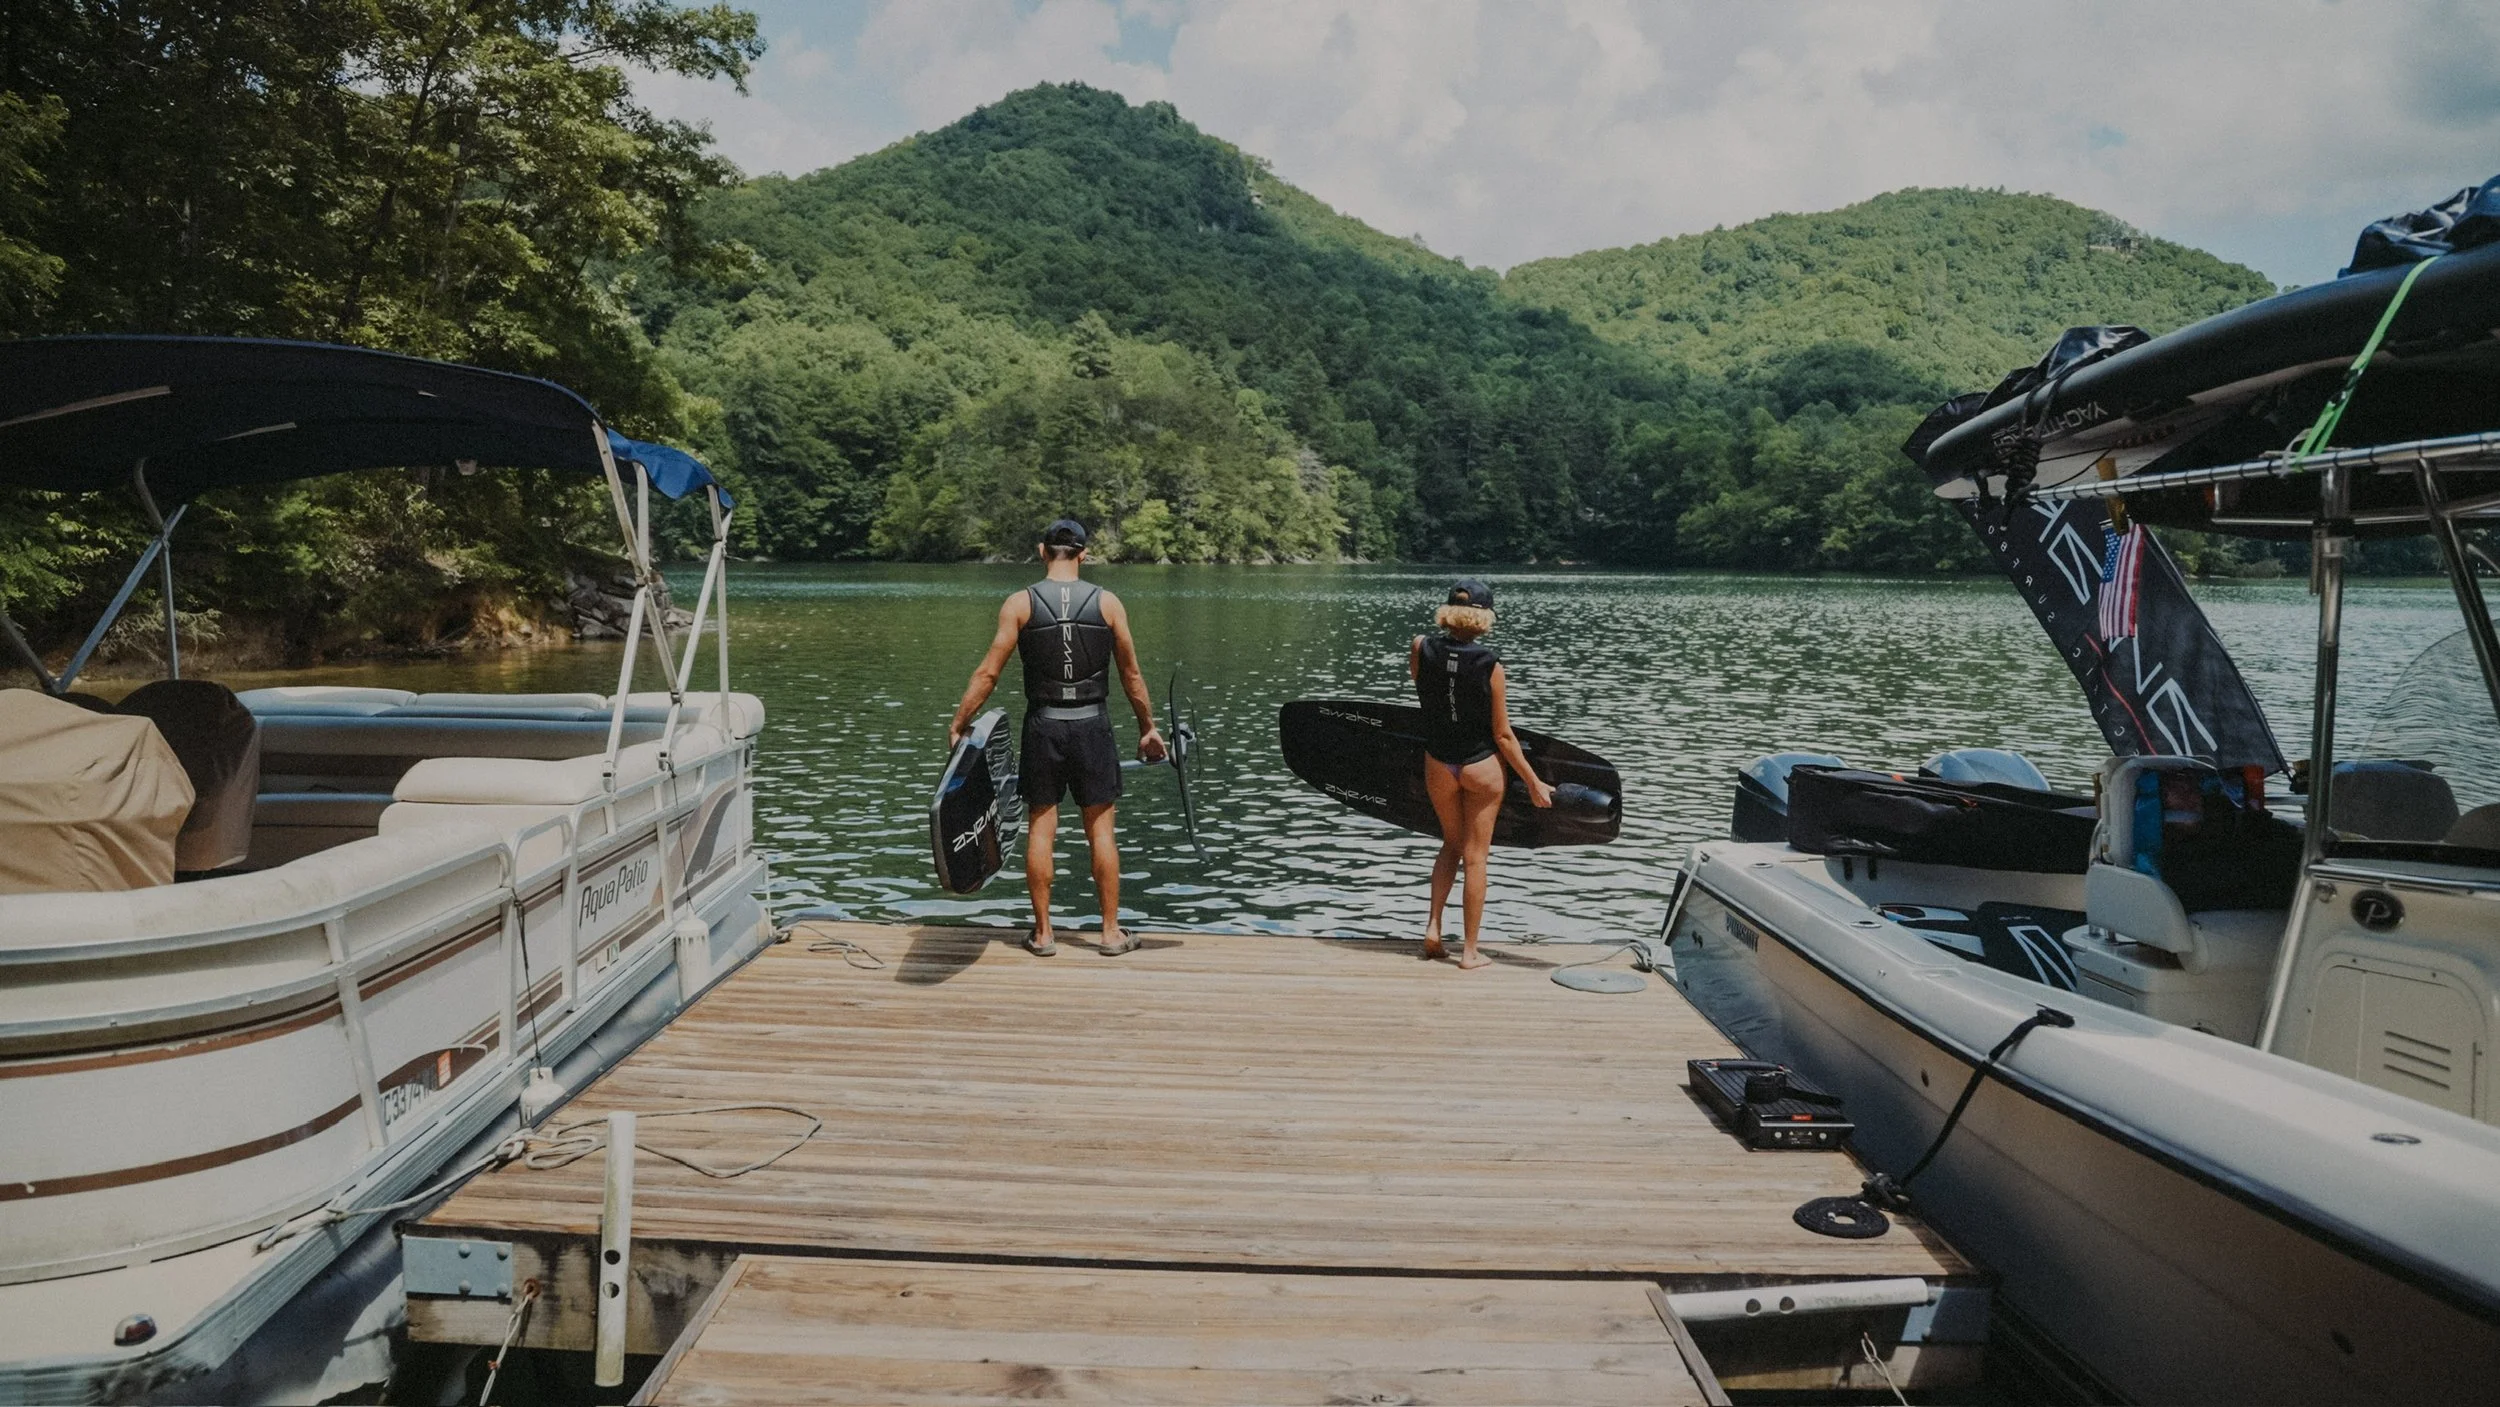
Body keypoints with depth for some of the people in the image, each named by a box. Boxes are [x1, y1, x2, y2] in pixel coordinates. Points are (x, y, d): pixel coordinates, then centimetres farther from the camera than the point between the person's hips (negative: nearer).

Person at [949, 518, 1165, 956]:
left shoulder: (1020, 603, -3)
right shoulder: (1107, 603, -1)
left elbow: (988, 673, -6)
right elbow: (1131, 674, 5)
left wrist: (958, 724, 3)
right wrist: (1148, 727, 16)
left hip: (1043, 724, 0)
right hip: (1092, 724, 0)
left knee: (1040, 830, 8)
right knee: (1100, 830, 7)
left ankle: (1042, 933, 15)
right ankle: (1111, 933, 13)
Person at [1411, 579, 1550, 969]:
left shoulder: (1422, 648, -12)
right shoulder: (1491, 665, -18)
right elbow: (1503, 736, -12)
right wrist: (1534, 783, -4)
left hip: (1438, 764, 3)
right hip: (1482, 766, -3)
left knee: (1451, 845, 24)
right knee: (1475, 856, 7)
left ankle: (1433, 926, 10)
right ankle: (1470, 952, 14)